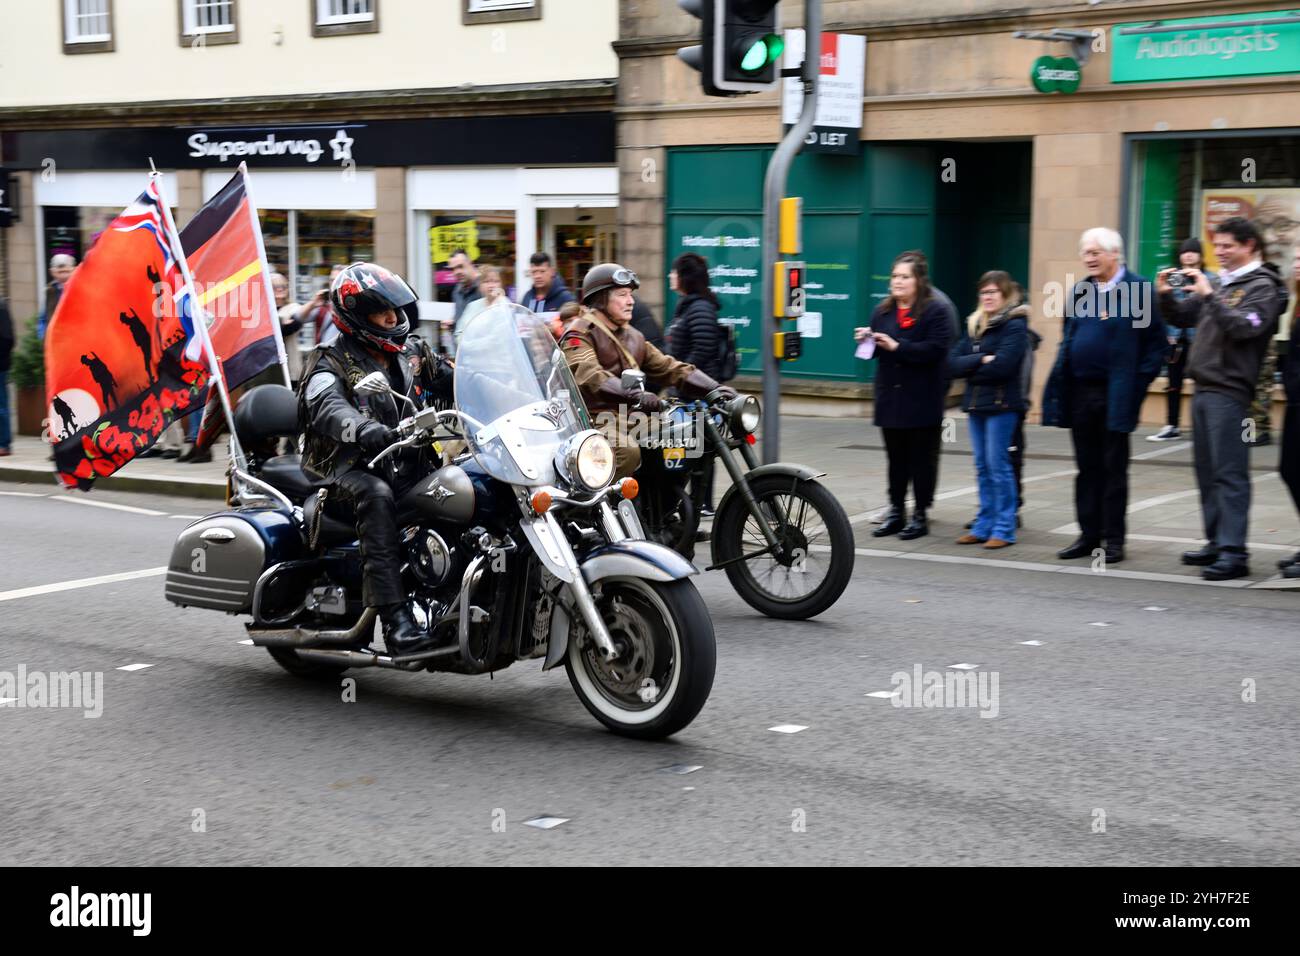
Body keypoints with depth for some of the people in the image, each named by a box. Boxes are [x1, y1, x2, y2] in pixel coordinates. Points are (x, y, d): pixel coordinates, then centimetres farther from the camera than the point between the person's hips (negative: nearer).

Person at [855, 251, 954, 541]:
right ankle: (896, 512, 20)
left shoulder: (935, 311, -7)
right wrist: (865, 341, -7)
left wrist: (897, 346, -22)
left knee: (922, 459, 4)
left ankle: (920, 514, 12)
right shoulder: (882, 311, 11)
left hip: (923, 400, -5)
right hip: (890, 397, 5)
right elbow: (875, 351, 15)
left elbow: (936, 349, -19)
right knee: (896, 458, 12)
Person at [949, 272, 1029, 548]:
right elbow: (953, 364, 5)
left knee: (998, 466, -5)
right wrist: (981, 360, -12)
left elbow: (1002, 366, -19)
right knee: (982, 467, 9)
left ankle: (1004, 529, 0)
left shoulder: (1015, 326, -6)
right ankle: (984, 526, 15)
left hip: (1001, 404, -6)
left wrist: (970, 370, -5)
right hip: (975, 403, 7)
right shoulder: (973, 325, 15)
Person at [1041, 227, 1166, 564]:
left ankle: (1114, 539, 9)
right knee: (1088, 469, 12)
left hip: (1115, 395, -6)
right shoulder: (1079, 292, 11)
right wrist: (1059, 384, 8)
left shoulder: (1137, 289, -8)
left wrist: (1139, 381, -12)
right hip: (1080, 393, 6)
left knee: (1114, 470, 3)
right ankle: (1089, 534, 19)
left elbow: (1156, 342, -8)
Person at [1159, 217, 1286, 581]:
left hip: (1229, 391, -8)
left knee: (1229, 473, -10)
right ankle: (1217, 542, 20)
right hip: (1203, 387, 8)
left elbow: (1243, 327, -20)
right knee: (1207, 471, 12)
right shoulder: (1221, 282, 17)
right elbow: (1184, 313, 23)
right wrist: (1166, 295, 4)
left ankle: (1234, 552, -11)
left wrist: (1208, 295, -21)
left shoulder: (1262, 286, -5)